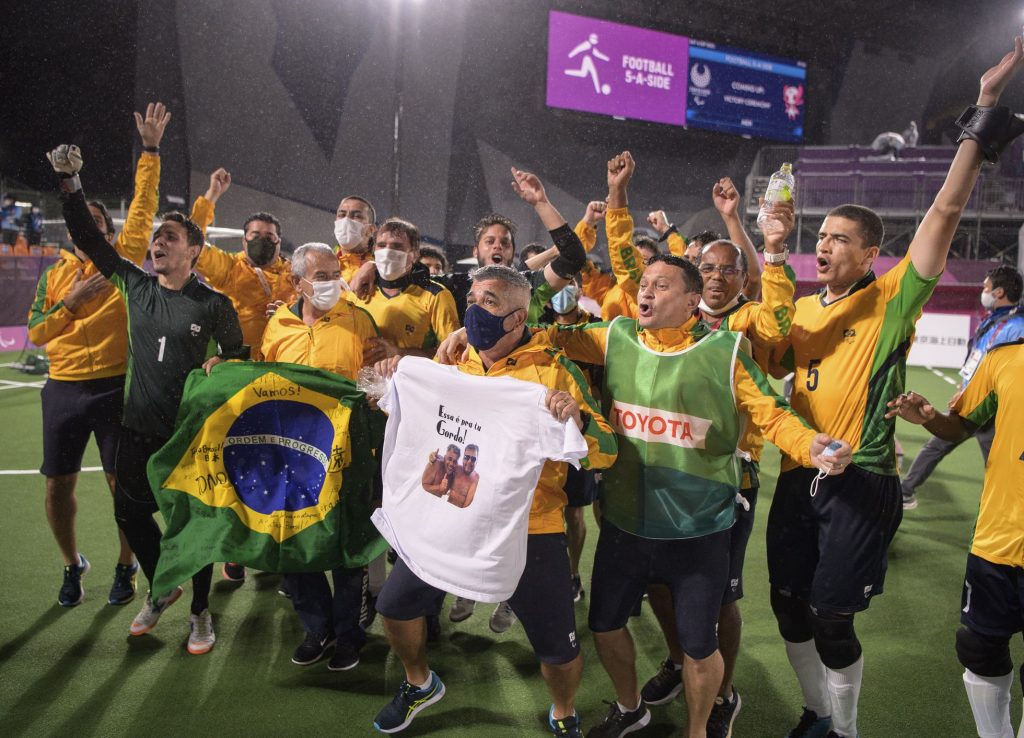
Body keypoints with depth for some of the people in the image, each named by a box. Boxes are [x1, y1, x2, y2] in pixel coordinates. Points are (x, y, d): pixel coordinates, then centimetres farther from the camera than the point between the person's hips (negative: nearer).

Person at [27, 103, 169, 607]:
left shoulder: (123, 260, 3)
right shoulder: (54, 275, 10)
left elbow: (143, 206, -3)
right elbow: (35, 334, 7)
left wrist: (150, 149, -6)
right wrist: (72, 302, -8)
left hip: (115, 386, -3)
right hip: (64, 389, 3)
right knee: (59, 486, 6)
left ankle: (126, 566, 21)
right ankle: (72, 565, 28)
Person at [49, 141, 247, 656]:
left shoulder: (213, 304, -8)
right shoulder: (136, 286, 3)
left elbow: (238, 354, 4)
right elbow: (90, 239, 3)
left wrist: (218, 368, -16)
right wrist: (70, 185, -6)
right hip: (138, 427, 5)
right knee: (130, 512, 13)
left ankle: (200, 611, 22)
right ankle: (162, 588, 38)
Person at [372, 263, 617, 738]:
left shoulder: (554, 370, -8)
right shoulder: (458, 365, 7)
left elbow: (605, 453, -12)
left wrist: (577, 420, -32)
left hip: (529, 529, -4)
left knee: (558, 648, 2)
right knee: (395, 604, 10)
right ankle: (420, 684, 40)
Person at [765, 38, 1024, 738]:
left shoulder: (891, 300, -6)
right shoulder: (804, 308, 11)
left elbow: (943, 216, -15)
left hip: (860, 482, -6)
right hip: (799, 476, 6)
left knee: (833, 621, 1)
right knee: (789, 603, 14)